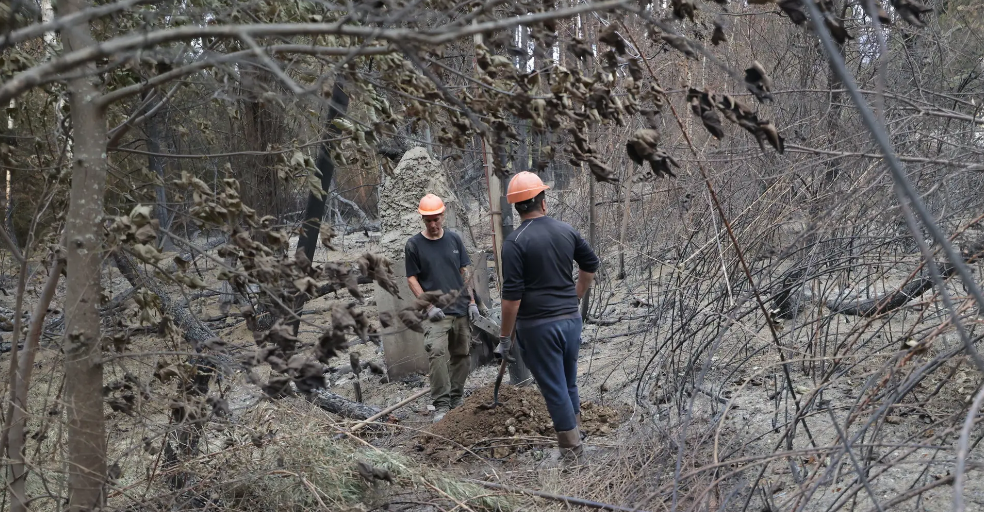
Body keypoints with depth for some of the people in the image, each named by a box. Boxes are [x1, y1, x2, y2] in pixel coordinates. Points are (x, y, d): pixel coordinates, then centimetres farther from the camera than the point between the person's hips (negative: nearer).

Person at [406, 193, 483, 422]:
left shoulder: (454, 238, 9)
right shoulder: (414, 244, 0)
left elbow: (466, 271, 12)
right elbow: (412, 278, 1)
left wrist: (472, 301, 5)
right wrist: (429, 306, -9)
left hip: (461, 309, 4)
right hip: (437, 312, -4)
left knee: (461, 355, 8)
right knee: (437, 353, -19)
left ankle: (456, 400, 21)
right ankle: (441, 405, -16)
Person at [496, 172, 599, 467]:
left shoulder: (515, 242, -13)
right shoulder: (566, 231, 4)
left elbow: (512, 296, -16)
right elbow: (591, 264, 17)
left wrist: (504, 338, -9)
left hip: (538, 325, -6)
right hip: (571, 318, 6)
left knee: (554, 389, 3)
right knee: (569, 385, 20)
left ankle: (572, 454, 9)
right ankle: (575, 439, 30)